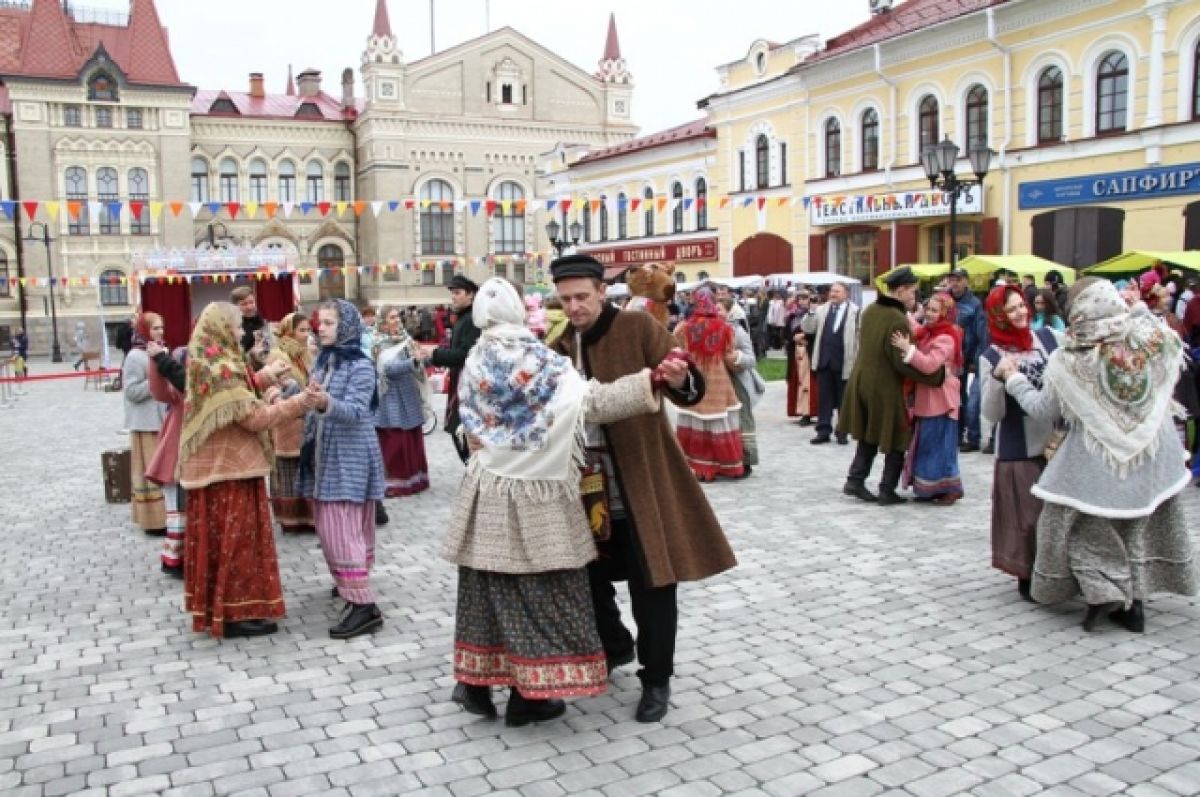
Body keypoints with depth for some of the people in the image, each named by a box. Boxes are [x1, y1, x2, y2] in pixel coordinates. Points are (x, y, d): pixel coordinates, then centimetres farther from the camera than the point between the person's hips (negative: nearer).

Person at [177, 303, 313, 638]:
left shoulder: (205, 364, 11)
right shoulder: (222, 368, -20)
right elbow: (252, 418, -21)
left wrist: (265, 398, 6)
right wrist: (295, 404, -19)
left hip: (212, 465, 10)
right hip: (229, 467, -10)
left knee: (215, 537, 15)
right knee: (235, 538, -2)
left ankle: (213, 605, 25)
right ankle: (234, 613, 5)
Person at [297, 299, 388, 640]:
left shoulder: (360, 365, -13)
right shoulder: (323, 360, 10)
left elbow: (355, 412, -24)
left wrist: (326, 403, -42)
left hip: (349, 458, -8)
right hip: (324, 455, 8)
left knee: (343, 530, -12)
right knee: (330, 527, 16)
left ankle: (365, 605, -9)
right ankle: (348, 583, 33)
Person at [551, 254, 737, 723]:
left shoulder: (639, 328, -10)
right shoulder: (560, 341, 6)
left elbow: (690, 393, -18)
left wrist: (680, 379, -39)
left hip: (640, 478, -5)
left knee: (650, 583, 2)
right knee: (587, 574, 15)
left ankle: (656, 680, 19)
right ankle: (614, 646, 42)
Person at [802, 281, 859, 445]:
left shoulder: (854, 311, -6)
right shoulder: (821, 310, 9)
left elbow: (860, 336, -7)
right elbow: (807, 329, 6)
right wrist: (810, 314, -13)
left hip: (844, 362, -4)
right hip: (824, 360, 4)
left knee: (843, 399, 6)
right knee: (824, 397, 7)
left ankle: (842, 432, 16)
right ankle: (824, 431, 13)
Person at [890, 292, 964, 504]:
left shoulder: (946, 339, -18)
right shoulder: (927, 332, 9)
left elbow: (929, 365, -30)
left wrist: (907, 348, -36)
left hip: (939, 400, -9)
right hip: (926, 398, 9)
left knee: (938, 445, -4)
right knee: (926, 444, 13)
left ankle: (950, 488, 6)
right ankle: (929, 487, 20)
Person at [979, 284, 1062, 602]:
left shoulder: (1049, 336, 2)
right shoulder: (991, 357, -6)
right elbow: (991, 415, -10)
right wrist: (998, 379, -24)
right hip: (1020, 450, -3)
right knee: (1028, 516, 4)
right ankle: (1027, 577, 22)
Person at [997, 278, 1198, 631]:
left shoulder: (1069, 360, -18)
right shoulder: (1153, 337, -9)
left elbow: (1044, 409, -8)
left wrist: (1013, 378, 6)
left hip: (1098, 460, -4)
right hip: (1155, 453, 4)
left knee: (1091, 525, 14)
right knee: (1142, 525, 18)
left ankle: (1101, 589, 0)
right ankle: (1134, 600, 22)